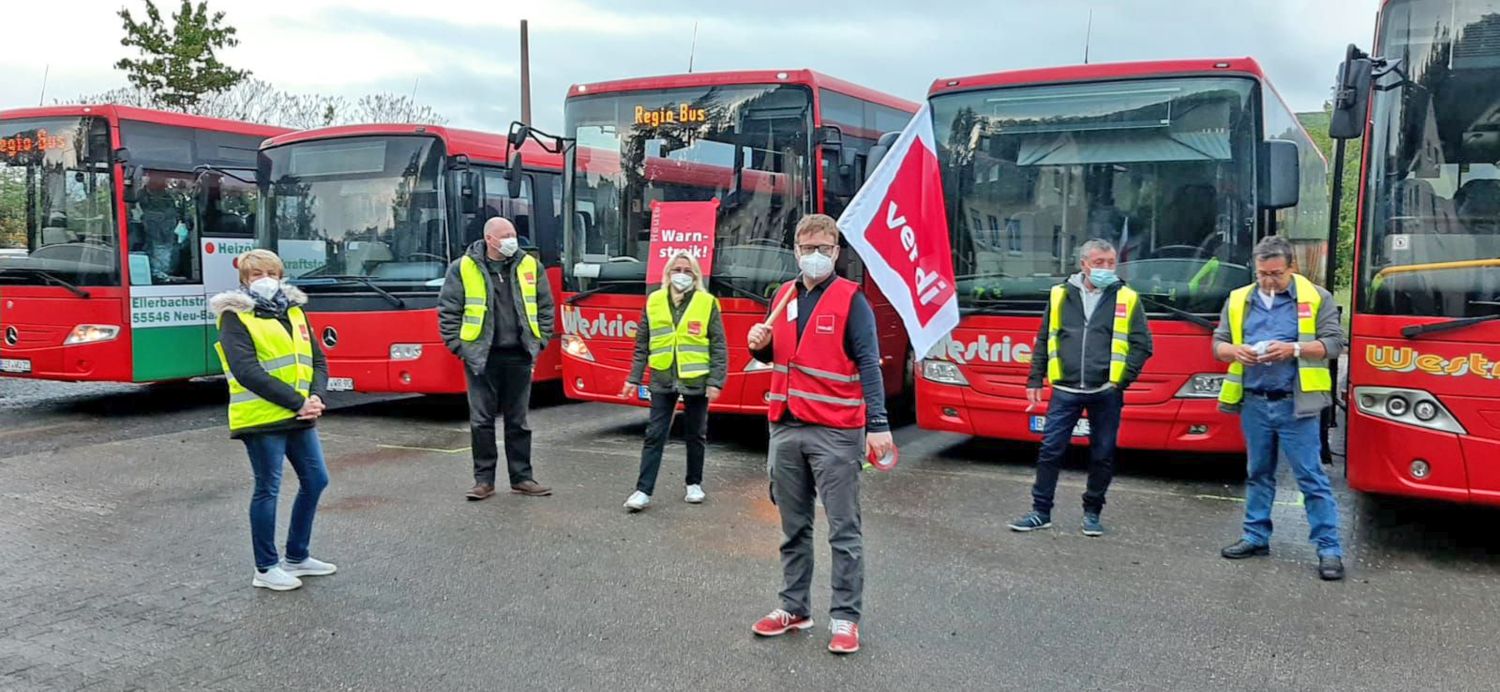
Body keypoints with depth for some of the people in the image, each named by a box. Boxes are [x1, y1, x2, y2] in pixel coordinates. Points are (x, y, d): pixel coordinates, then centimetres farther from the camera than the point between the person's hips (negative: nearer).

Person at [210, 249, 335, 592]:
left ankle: (297, 557, 28)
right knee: (268, 489, 0)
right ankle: (266, 568, 14)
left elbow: (317, 361, 12)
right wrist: (297, 401, -19)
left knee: (315, 480, 12)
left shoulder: (293, 311, 14)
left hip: (300, 418, 7)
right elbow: (248, 372, -17)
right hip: (262, 419, -7)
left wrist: (316, 398, -7)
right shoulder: (235, 317, -6)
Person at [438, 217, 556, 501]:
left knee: (518, 421, 10)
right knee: (481, 421, 3)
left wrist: (540, 342, 6)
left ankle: (521, 478, 19)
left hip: (519, 356, 2)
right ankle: (484, 480, 13)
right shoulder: (463, 268, -3)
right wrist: (457, 345, -4)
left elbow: (545, 307, 12)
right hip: (482, 357, -2)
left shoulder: (530, 266, 5)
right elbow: (448, 310, 1)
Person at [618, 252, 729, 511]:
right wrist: (634, 378, 6)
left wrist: (716, 382, -8)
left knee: (696, 436, 12)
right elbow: (642, 345, 9)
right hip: (662, 381, 1)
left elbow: (719, 348, -2)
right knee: (654, 436, 0)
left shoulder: (708, 304, -2)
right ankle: (643, 490, 2)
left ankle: (694, 484, 28)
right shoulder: (654, 301, 5)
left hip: (696, 381, -1)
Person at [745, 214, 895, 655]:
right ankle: (794, 608, 26)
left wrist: (878, 426, -20)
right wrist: (761, 345, -2)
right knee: (794, 527, 15)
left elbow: (869, 365, -11)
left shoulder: (851, 300, -6)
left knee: (844, 531, 1)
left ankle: (846, 618, 10)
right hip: (785, 429, 6)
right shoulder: (784, 296, 11)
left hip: (835, 434, -6)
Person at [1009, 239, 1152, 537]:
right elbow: (1043, 341, 13)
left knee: (1102, 456, 7)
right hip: (1065, 390, 1)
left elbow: (1142, 345, 3)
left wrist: (1121, 379, -9)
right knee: (1050, 450, 0)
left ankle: (1092, 512, 22)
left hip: (1106, 393, 0)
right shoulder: (1060, 295, 7)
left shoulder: (1127, 299, 4)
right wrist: (1035, 380, 8)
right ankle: (1041, 511, 10)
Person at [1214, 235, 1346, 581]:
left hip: (1295, 405, -4)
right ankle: (1256, 537, 25)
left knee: (1312, 477, -3)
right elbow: (1218, 344, 11)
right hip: (1254, 403, 4)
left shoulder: (1315, 298, -1)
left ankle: (1330, 549, 3)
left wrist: (1294, 349, -19)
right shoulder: (1238, 301, 9)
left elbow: (1335, 342, -4)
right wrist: (1235, 351, -12)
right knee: (1258, 473, 15)